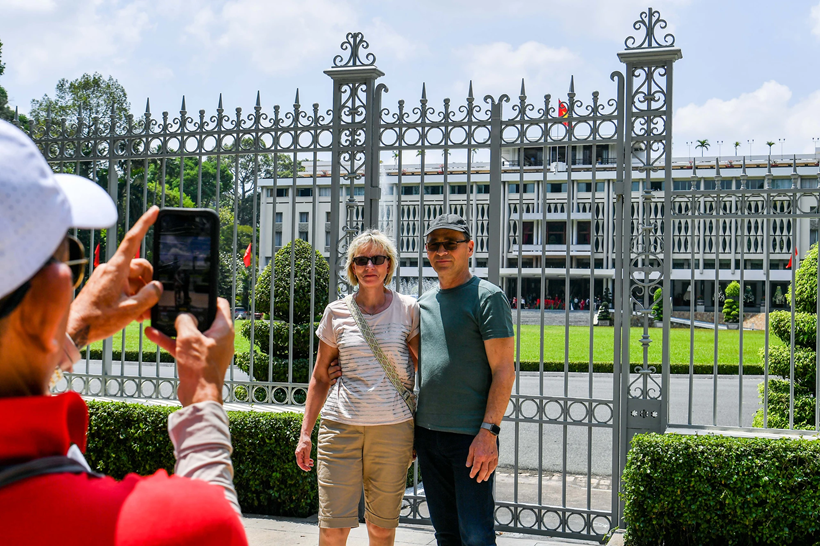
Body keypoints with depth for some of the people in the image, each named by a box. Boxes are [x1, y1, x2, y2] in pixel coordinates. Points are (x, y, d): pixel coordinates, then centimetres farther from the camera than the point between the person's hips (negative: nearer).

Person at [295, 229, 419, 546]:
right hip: (341, 424, 1)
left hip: (394, 426, 0)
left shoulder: (408, 309, 3)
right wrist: (305, 433, 9)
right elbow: (320, 377, 13)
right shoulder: (336, 312, 6)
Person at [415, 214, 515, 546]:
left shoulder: (488, 297, -6)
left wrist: (488, 432, -18)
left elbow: (504, 371, -11)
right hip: (427, 432, 7)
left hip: (472, 436, -6)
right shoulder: (424, 302, 14)